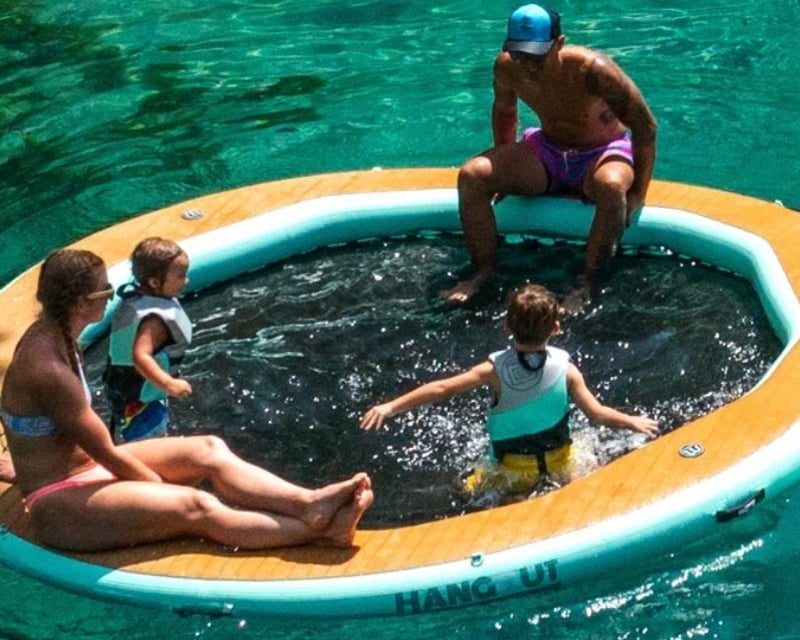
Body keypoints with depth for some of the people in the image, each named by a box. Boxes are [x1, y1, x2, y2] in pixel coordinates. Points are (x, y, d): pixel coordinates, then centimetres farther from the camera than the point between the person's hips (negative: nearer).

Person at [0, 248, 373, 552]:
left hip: (84, 468, 9)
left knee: (208, 450, -6)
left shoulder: (53, 335, 3)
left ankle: (308, 502, -19)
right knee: (196, 507, -21)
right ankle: (320, 530, -22)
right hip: (61, 504, -9)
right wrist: (165, 487, -7)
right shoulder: (46, 367, -26)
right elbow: (105, 452, -19)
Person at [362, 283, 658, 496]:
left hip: (515, 467, -1)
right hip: (558, 459, 1)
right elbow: (598, 414, -15)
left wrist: (390, 407, -20)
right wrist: (633, 421, 4)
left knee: (473, 490, 20)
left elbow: (441, 389, -24)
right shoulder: (565, 369, -18)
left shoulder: (495, 371, -21)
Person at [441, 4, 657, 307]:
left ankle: (587, 285, -29)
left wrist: (638, 194, -18)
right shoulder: (506, 67, -15)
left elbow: (645, 125, -21)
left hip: (604, 152, -4)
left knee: (612, 187, -42)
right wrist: (505, 170, 11)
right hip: (548, 149, 5)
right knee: (472, 176, -19)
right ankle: (483, 271, -5)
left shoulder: (592, 70, -29)